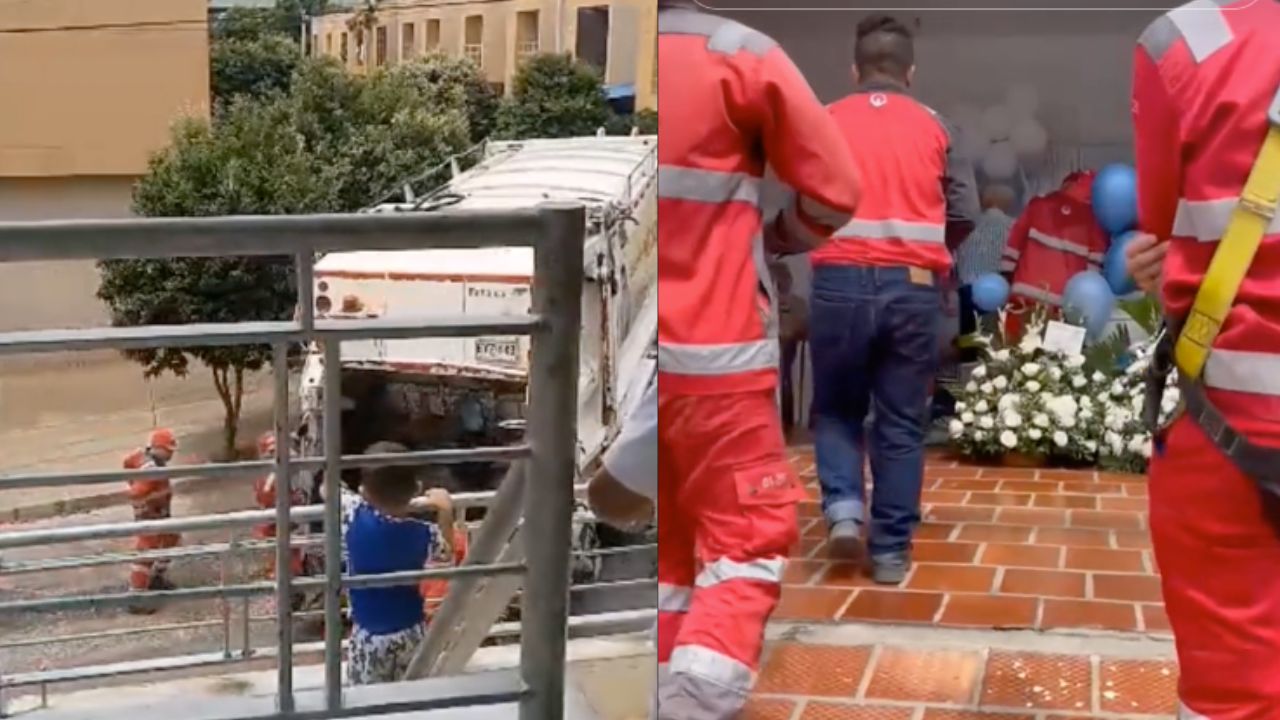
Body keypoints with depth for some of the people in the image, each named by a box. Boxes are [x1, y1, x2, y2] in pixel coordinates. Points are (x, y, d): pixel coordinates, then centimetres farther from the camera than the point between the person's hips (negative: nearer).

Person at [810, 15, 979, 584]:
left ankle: (843, 509, -2)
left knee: (837, 408, 18)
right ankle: (891, 551, 10)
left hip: (841, 281, 0)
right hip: (913, 288, 1)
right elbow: (966, 213, 6)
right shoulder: (935, 126, 10)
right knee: (902, 423, 8)